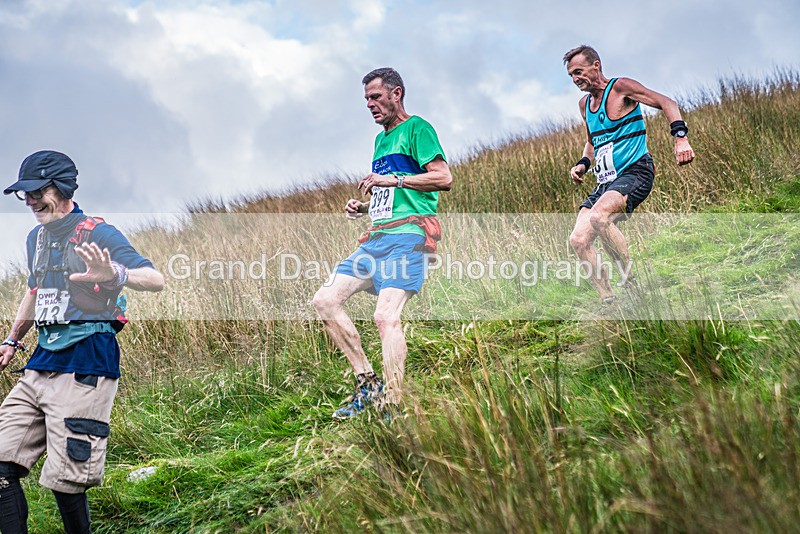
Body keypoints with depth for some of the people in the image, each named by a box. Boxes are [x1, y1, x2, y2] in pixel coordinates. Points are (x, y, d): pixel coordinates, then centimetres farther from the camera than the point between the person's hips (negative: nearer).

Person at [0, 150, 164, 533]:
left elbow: (156, 280, -19)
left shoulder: (98, 234, -6)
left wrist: (113, 275, -38)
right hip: (41, 364, 8)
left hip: (85, 366, -8)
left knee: (65, 480, -11)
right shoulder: (37, 237, 17)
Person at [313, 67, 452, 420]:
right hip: (377, 237, 10)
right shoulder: (381, 140, 25)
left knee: (385, 316, -23)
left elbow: (444, 178, -12)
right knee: (325, 300, -1)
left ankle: (391, 409, -24)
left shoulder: (416, 129, 0)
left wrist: (393, 179, -15)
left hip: (408, 234, -9)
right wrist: (362, 207, 14)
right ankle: (368, 382, 1)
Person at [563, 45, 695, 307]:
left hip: (635, 173, -8)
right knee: (578, 240, -10)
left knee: (598, 217, -34)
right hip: (605, 182, 8)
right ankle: (607, 300, -4)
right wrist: (583, 164, 13)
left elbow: (666, 103, -8)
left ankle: (632, 283, -24)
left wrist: (680, 138, -23)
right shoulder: (584, 104, 18)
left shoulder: (620, 88, -4)